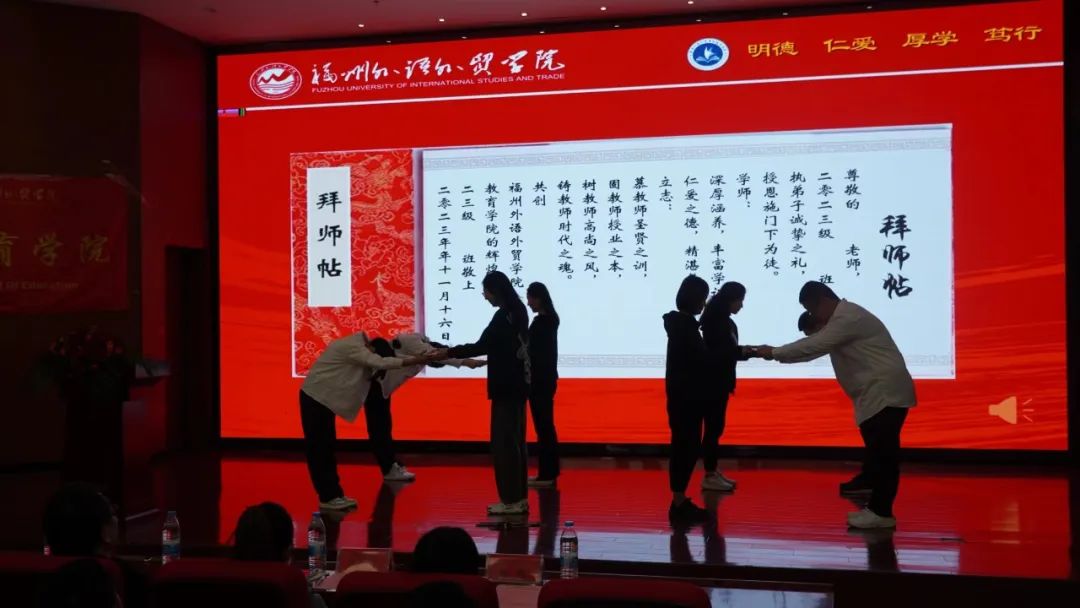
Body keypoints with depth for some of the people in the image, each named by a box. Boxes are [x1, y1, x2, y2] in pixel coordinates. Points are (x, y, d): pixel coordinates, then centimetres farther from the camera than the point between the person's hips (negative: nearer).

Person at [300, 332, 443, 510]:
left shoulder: (355, 347, 11)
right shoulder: (352, 347, -20)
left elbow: (374, 366, 12)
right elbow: (381, 363, -24)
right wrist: (418, 360, -24)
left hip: (323, 399, 10)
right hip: (316, 398, -10)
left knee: (325, 449, 12)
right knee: (318, 450, -5)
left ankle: (333, 495, 16)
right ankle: (329, 497, -2)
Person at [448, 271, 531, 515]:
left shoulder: (504, 316, -17)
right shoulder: (517, 312, 11)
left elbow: (481, 345, -18)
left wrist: (447, 353, -10)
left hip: (506, 387, -10)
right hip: (516, 385, 10)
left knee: (503, 443, -4)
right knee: (514, 441, 13)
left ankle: (511, 500, 0)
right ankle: (518, 497, 18)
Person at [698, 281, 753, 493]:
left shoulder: (724, 321, 13)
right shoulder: (715, 321, -15)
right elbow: (713, 353, -21)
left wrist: (746, 351, 4)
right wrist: (741, 351, -19)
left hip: (719, 382, 10)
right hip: (713, 382, -10)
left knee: (716, 427, 12)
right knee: (713, 428, -5)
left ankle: (713, 472, 18)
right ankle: (709, 476, 0)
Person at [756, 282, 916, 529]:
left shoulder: (847, 319, -15)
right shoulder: (843, 318, 19)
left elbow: (814, 347, -18)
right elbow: (816, 345, 19)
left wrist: (774, 352, -10)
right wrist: (776, 353, 8)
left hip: (886, 393, -11)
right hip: (879, 393, 11)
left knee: (882, 453, -9)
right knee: (879, 452, 12)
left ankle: (881, 512, -6)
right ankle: (877, 507, 17)